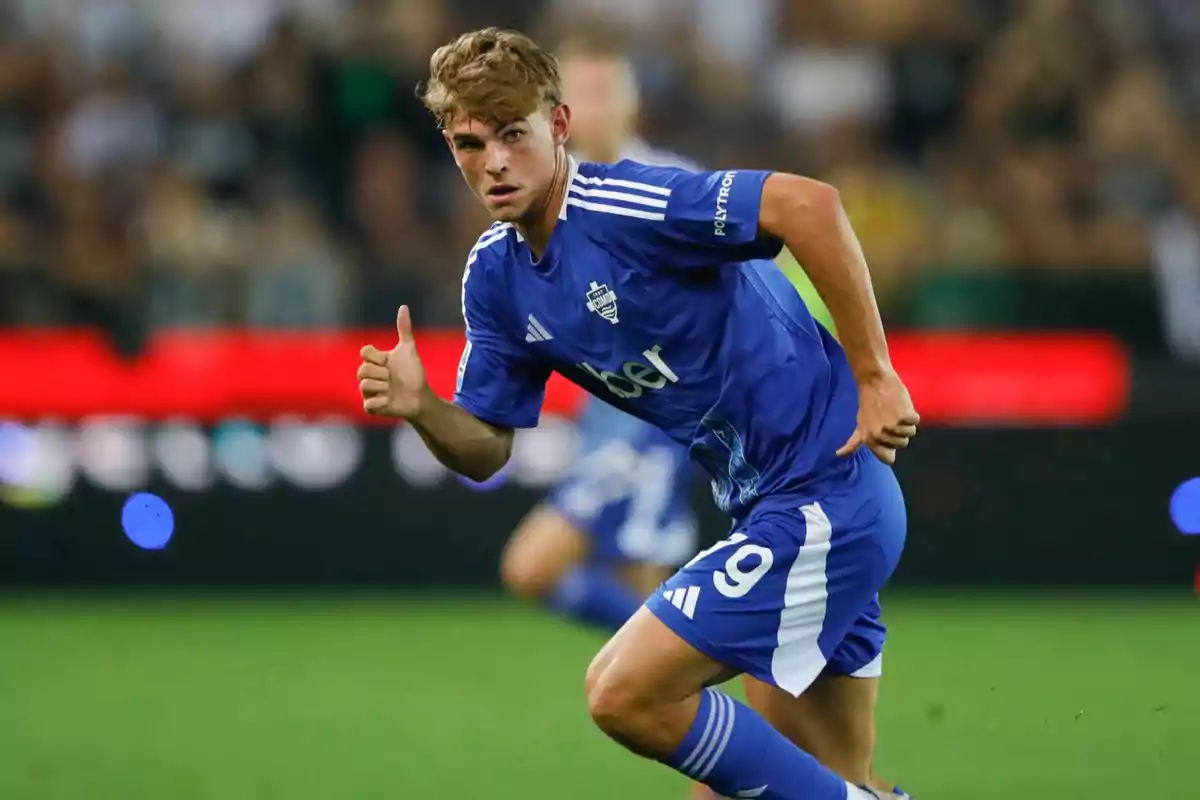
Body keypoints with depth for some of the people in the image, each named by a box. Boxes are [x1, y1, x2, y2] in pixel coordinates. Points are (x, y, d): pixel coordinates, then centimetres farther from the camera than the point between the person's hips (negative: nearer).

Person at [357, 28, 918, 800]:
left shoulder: (618, 205, -20)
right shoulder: (495, 277, 6)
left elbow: (808, 202, -31)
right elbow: (487, 450, 12)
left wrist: (874, 377, -27)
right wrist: (420, 408, -10)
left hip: (827, 492, -9)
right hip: (767, 505, 9)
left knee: (625, 692, -11)